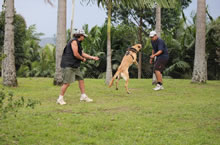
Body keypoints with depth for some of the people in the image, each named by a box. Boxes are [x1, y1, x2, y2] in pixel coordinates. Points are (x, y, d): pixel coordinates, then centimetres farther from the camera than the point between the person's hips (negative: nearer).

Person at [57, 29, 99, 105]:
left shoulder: (78, 43, 18)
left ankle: (83, 96, 19)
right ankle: (60, 99, -4)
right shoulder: (74, 41, -13)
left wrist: (92, 57, 15)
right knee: (67, 82, -11)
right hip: (68, 65, -10)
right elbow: (76, 54, -19)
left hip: (75, 66, 10)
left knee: (81, 79, 11)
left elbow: (82, 53, 21)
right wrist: (83, 59, -2)